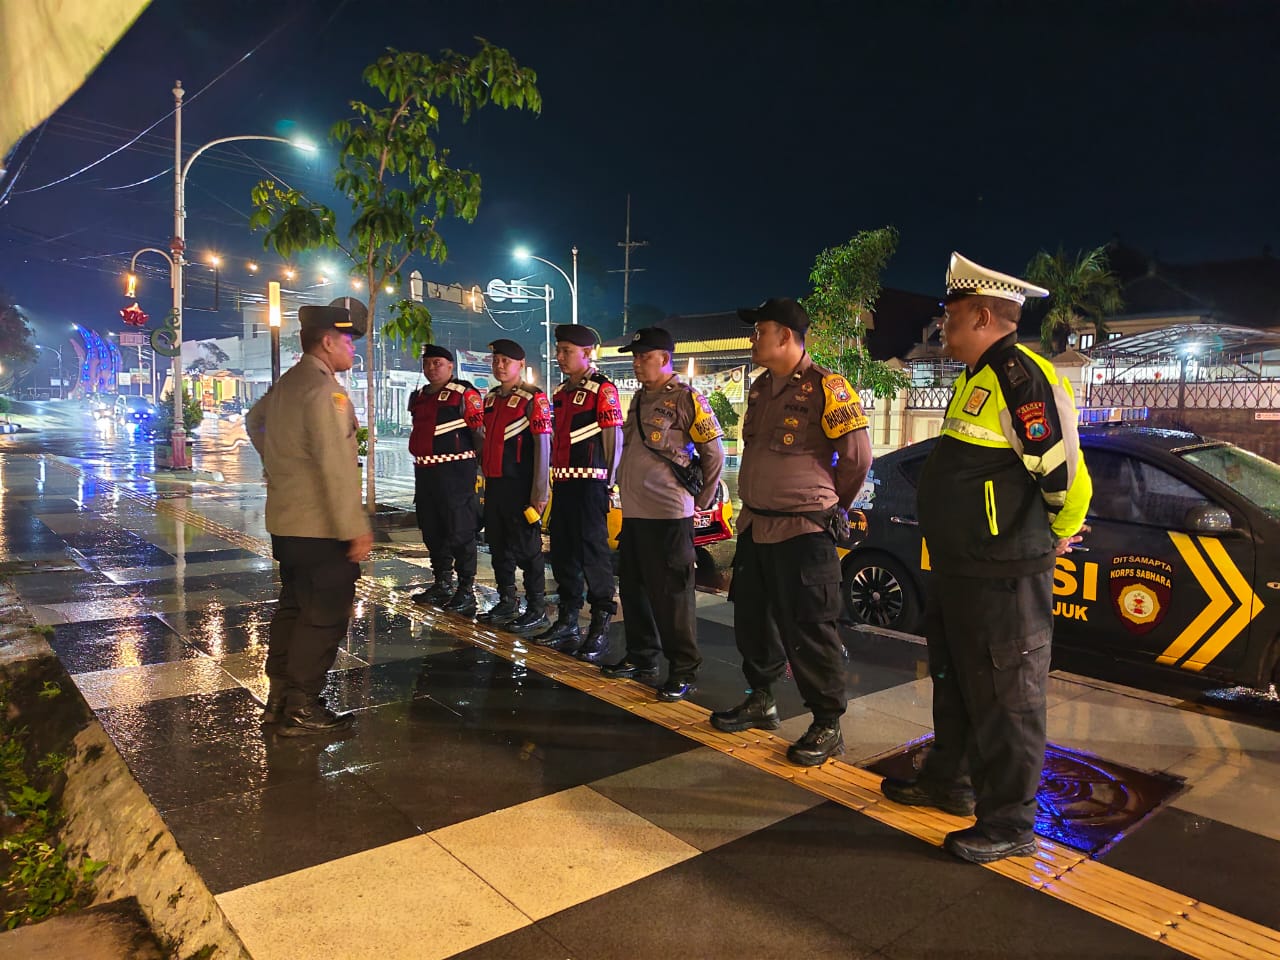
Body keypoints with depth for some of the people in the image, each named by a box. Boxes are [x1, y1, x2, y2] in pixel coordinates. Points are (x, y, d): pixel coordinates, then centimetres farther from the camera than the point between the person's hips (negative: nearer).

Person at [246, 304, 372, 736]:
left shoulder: (286, 383, 13)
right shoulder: (325, 389, -18)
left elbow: (254, 420, 32)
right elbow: (336, 466, -24)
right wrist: (355, 529, -23)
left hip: (285, 520, 10)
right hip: (320, 527, -10)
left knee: (293, 605, 19)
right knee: (323, 616, 0)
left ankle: (279, 697, 29)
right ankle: (302, 708, 8)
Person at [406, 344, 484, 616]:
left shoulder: (465, 394, -8)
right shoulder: (419, 397, 16)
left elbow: (480, 432, -10)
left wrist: (475, 462, -9)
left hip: (455, 470, -8)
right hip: (425, 471, 8)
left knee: (460, 532, -4)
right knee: (431, 530, 14)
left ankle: (466, 591, 4)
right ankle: (442, 584, 27)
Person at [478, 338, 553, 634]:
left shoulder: (533, 398, -9)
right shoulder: (490, 398, 14)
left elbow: (543, 447, -13)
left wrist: (540, 493, -17)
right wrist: (486, 481, 17)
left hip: (520, 487, -8)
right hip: (494, 485, 8)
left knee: (526, 548, -2)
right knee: (498, 546, 14)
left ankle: (537, 610, 7)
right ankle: (507, 603, 26)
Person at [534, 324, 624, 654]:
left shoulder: (603, 389, -9)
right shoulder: (561, 392, 16)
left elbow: (614, 437, -11)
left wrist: (609, 481, -13)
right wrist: (554, 477, 16)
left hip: (589, 482, -8)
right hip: (562, 481, 9)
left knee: (593, 551, -4)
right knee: (562, 552, 12)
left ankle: (601, 622, 7)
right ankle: (567, 620, 24)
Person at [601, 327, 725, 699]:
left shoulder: (686, 398, -8)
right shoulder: (639, 398, 16)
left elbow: (714, 452, -7)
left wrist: (702, 500, -2)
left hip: (668, 514, -8)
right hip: (633, 512, 8)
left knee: (671, 595, -4)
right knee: (633, 589, 15)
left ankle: (684, 671, 7)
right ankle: (641, 658, 30)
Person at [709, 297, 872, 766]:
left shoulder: (825, 387, -13)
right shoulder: (760, 388, 12)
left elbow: (857, 455, -11)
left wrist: (831, 506, 1)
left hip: (802, 530, -8)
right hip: (754, 525, 9)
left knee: (809, 631, -2)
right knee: (752, 618, 17)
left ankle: (828, 725, 12)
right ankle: (761, 701, 34)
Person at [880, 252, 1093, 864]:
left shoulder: (1020, 378, -19)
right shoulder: (977, 378, 14)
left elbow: (1066, 472, -21)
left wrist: (1058, 537, -5)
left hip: (1002, 578, -11)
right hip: (956, 569, 11)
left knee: (1004, 699, 3)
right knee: (954, 682, 22)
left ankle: (1009, 824, 18)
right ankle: (949, 781, 40)